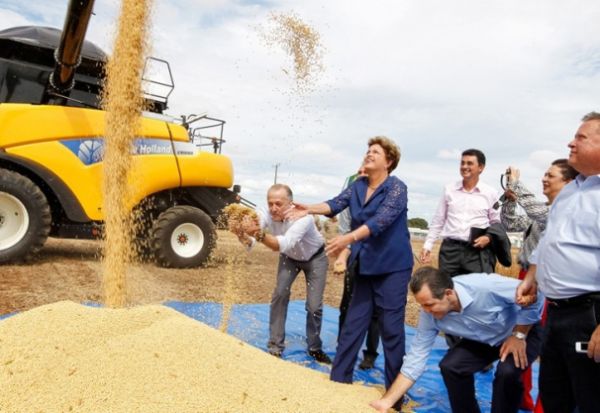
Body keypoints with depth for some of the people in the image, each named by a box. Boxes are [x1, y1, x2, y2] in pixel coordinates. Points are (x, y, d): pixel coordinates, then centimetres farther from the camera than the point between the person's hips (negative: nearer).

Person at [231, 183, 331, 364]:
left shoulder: (303, 217, -40)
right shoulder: (266, 215, -28)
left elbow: (284, 244, -55)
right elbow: (250, 241, -42)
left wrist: (259, 234, -70)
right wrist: (242, 234, -64)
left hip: (315, 258, -3)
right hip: (290, 257, 3)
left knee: (314, 305, -5)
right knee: (280, 294, -10)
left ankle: (315, 348, 18)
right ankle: (275, 346, 5)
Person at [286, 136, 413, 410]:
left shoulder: (396, 188, -12)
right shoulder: (358, 186, 7)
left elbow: (381, 220, -26)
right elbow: (336, 204, -6)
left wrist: (349, 237, -39)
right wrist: (309, 209, -24)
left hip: (392, 267, -5)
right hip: (365, 266, 6)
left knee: (391, 327, 1)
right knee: (353, 323, 9)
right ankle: (339, 379, 20)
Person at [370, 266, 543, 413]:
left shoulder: (486, 287, -40)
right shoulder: (430, 314, -23)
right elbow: (415, 359, -17)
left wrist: (519, 335, -21)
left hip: (526, 329, -3)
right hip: (483, 339, 4)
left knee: (507, 371, -30)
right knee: (450, 366, -17)